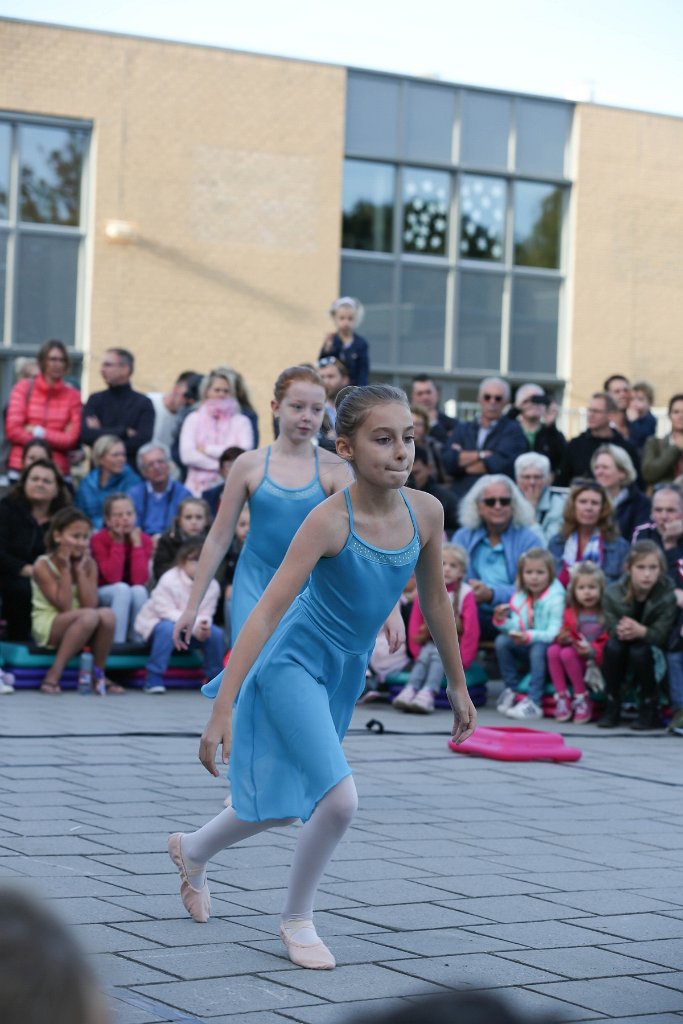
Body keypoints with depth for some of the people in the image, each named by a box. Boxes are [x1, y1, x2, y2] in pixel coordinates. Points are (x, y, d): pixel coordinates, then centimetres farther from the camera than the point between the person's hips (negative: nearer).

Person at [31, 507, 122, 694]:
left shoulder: (89, 564, 2)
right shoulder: (43, 566, -12)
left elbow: (90, 605, -11)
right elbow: (65, 608, -19)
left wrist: (80, 570, -12)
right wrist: (65, 570, -19)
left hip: (79, 630, 5)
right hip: (46, 626, -5)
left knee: (107, 615, -29)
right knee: (89, 616, -35)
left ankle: (98, 674, -12)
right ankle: (54, 674, -28)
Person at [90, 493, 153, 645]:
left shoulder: (145, 540, -11)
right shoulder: (98, 539, -17)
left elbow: (140, 579, -23)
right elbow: (113, 577, -27)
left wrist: (137, 543, -24)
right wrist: (118, 542, -27)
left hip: (135, 597, 2)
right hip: (103, 596, -2)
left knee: (139, 590, -33)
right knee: (122, 588, -34)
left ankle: (137, 642, -21)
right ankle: (116, 643, -34)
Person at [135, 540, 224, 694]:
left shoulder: (212, 586, -10)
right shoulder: (169, 580, -24)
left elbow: (206, 614, -10)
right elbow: (167, 612, -27)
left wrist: (204, 625, -37)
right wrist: (194, 625, -37)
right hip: (156, 622, -5)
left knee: (215, 633, -18)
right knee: (169, 629, -39)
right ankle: (154, 678, -31)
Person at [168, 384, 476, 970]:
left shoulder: (426, 513, -9)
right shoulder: (330, 521, -25)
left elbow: (436, 601, 7)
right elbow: (267, 612, -27)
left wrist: (457, 685, 15)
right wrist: (223, 708, -31)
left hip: (345, 673, 7)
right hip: (293, 664, -7)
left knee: (285, 804, 18)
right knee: (340, 797, -19)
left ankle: (192, 851, 47)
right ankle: (297, 919, 6)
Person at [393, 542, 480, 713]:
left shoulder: (465, 593, -4)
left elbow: (470, 628, -9)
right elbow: (414, 623, 5)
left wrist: (461, 658, -15)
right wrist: (417, 651, -6)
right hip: (429, 643, 3)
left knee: (439, 653, -31)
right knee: (426, 654, -28)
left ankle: (428, 694, -50)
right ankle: (410, 690, -46)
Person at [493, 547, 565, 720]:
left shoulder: (555, 598, -18)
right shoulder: (520, 596, 2)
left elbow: (554, 633, -26)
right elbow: (517, 627, -2)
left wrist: (530, 636, -39)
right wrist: (502, 621, -22)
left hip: (547, 647, -6)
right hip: (526, 649, 6)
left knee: (538, 648, -35)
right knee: (502, 641, -15)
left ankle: (534, 703, -35)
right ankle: (512, 691, -2)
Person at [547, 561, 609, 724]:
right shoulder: (571, 613, 8)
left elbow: (609, 642, -9)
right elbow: (565, 636, 12)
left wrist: (592, 651, -26)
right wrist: (563, 639, -12)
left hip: (597, 662, -5)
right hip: (576, 653, 5)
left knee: (567, 654, -30)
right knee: (553, 650, -24)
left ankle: (582, 698, -16)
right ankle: (562, 697, -18)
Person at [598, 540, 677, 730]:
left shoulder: (667, 595, -17)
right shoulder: (613, 593, -12)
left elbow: (660, 635, -21)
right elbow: (612, 630, -13)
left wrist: (641, 631, -43)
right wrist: (621, 631, -38)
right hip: (623, 663, 2)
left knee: (640, 650, -34)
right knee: (612, 645, -30)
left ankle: (650, 711, -15)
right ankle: (612, 707, -15)